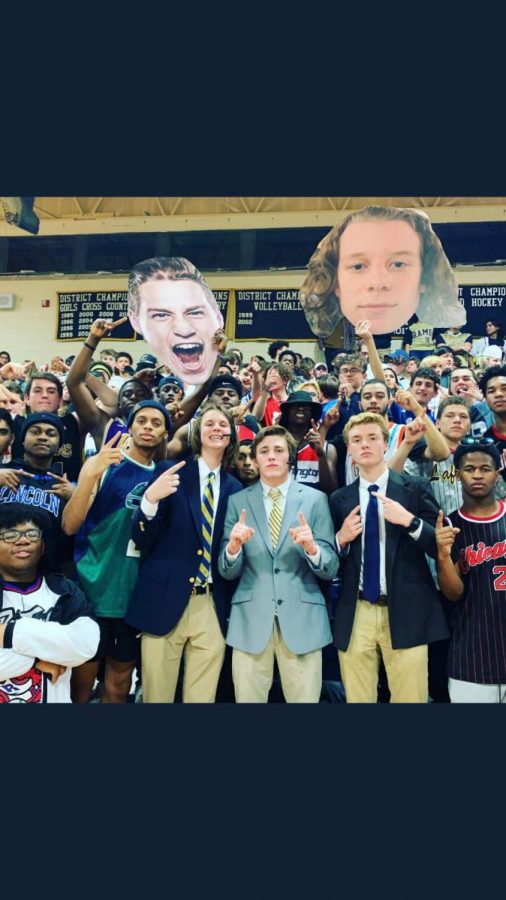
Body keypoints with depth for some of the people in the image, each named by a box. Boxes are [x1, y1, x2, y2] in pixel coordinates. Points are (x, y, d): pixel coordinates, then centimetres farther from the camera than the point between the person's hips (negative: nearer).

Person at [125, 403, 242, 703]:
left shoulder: (235, 488, 8)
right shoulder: (169, 473, 0)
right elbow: (142, 540, -7)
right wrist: (150, 499, -22)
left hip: (214, 607, 3)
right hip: (165, 601, -2)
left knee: (203, 697, 10)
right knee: (157, 695, 9)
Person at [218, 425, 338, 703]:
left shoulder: (315, 499, 2)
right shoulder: (237, 501, 4)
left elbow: (330, 569, -1)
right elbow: (228, 572, 1)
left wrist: (312, 548, -21)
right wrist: (233, 546, -20)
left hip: (302, 617, 0)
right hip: (250, 619, 1)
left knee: (305, 699, 8)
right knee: (248, 699, 11)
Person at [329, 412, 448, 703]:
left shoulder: (414, 490, 1)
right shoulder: (339, 499, 8)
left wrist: (410, 520, -17)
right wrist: (341, 539, -7)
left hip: (406, 613, -2)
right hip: (356, 615, 2)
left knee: (410, 698, 4)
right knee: (357, 698, 11)